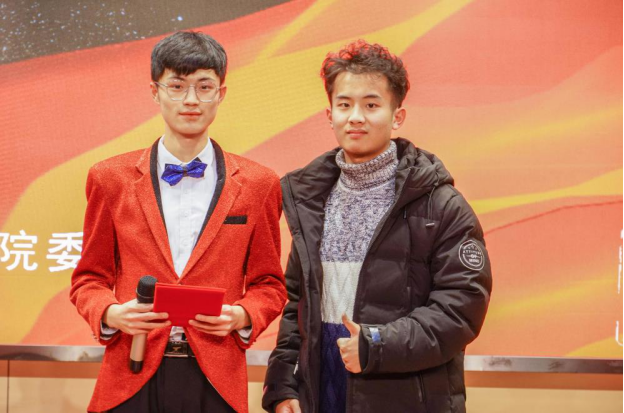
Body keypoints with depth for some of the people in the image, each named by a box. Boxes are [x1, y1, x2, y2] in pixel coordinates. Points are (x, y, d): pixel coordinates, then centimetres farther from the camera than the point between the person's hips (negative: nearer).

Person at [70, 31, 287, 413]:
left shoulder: (258, 185, 5)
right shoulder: (111, 179, 6)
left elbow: (269, 284, 10)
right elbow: (90, 278, 11)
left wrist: (242, 317, -9)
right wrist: (110, 314, -9)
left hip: (216, 381, 0)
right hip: (132, 380, 0)